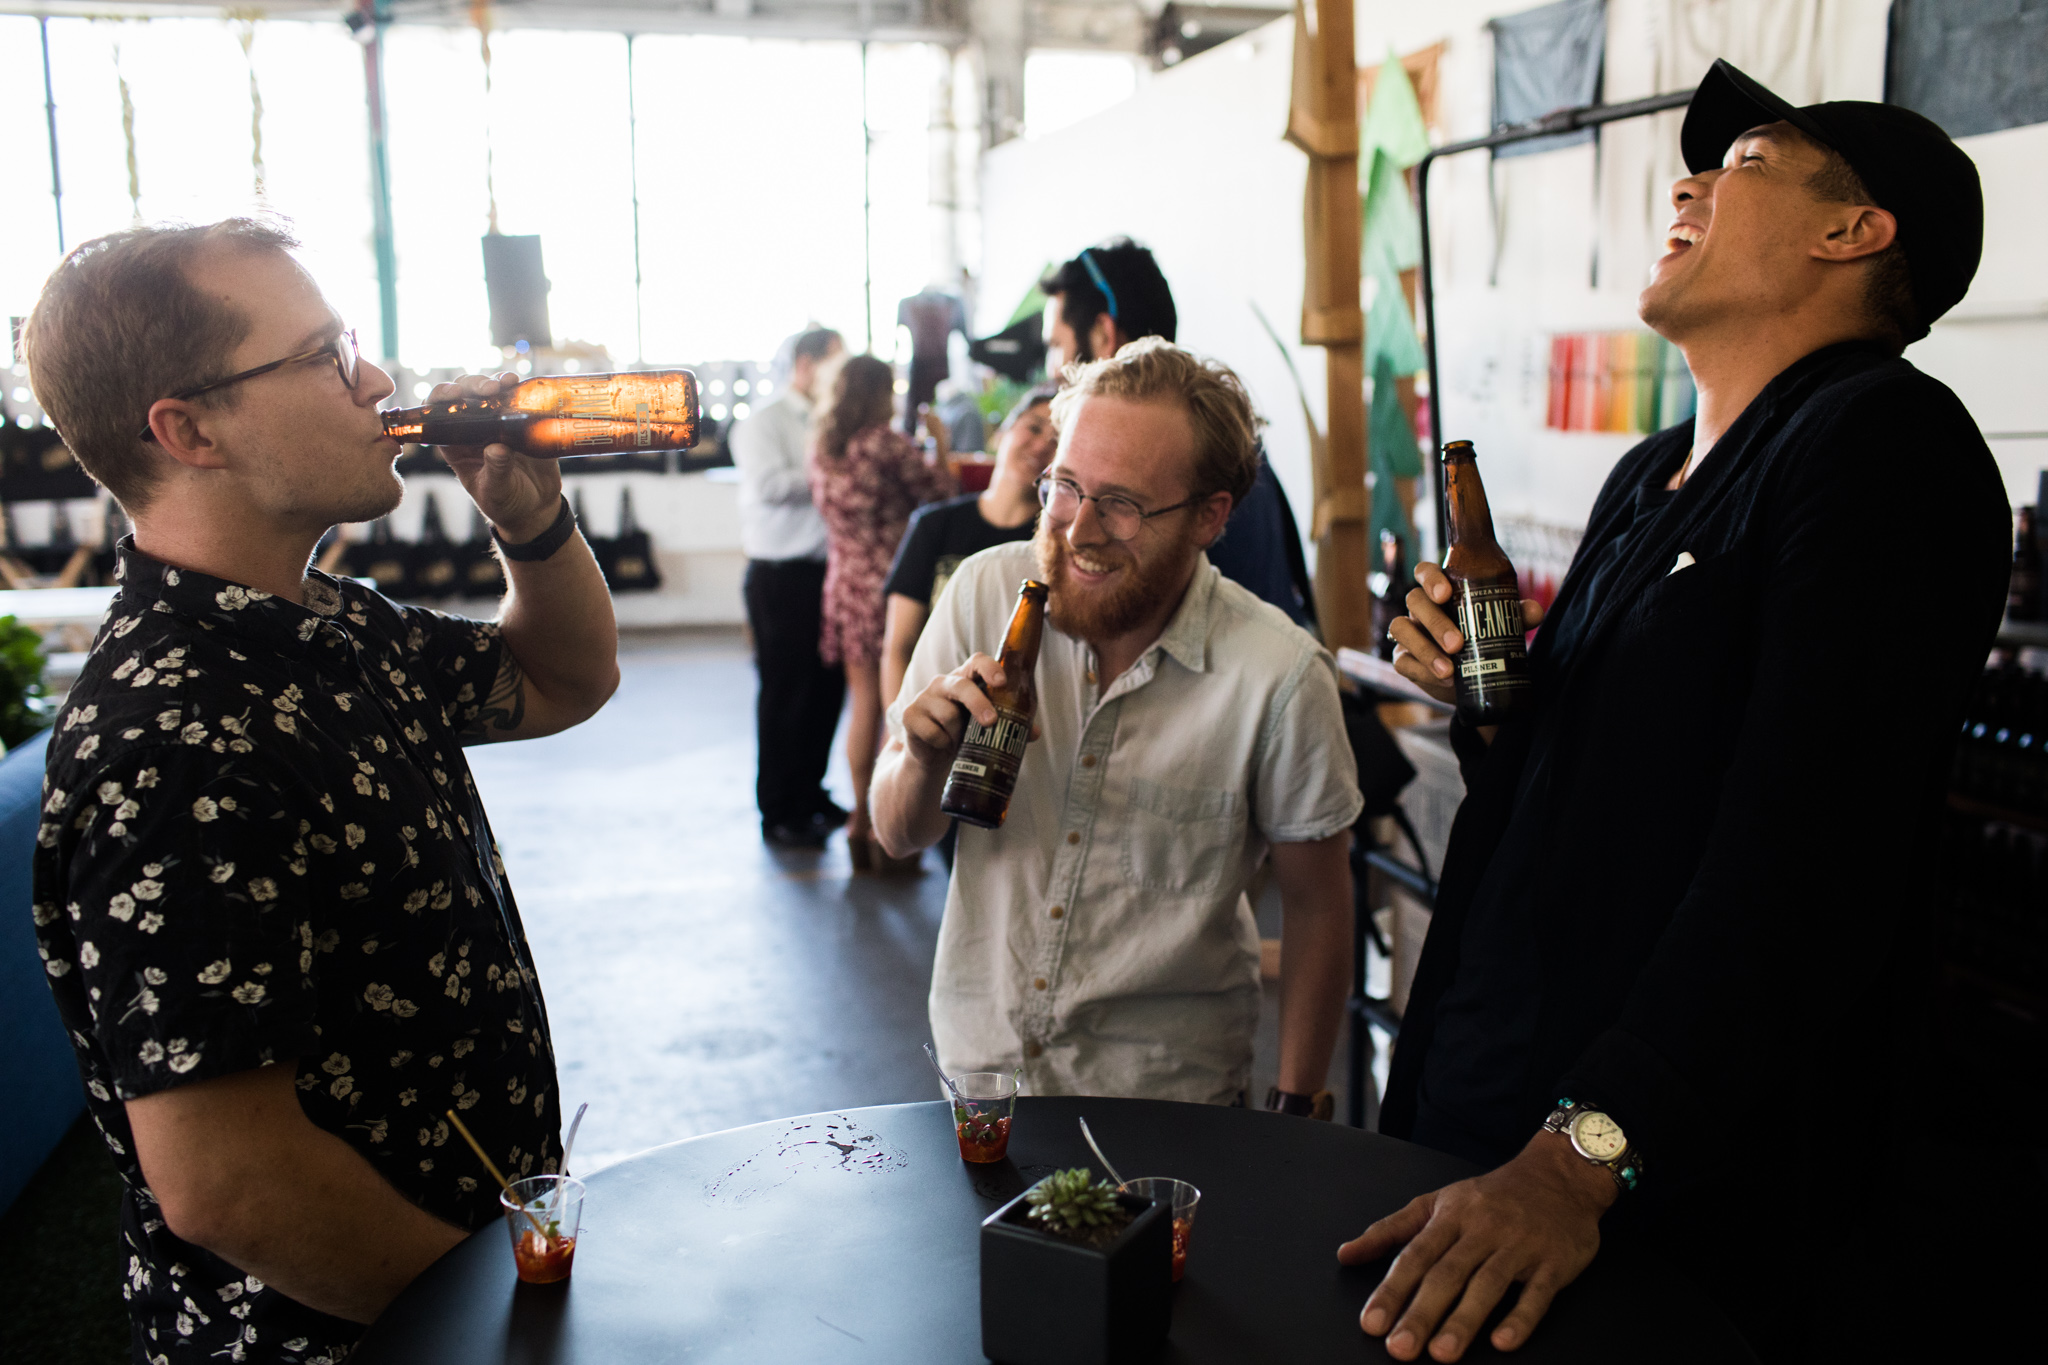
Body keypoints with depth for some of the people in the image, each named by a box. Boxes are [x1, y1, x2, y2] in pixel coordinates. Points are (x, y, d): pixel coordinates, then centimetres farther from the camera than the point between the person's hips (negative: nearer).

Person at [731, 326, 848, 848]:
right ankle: (779, 813, 10)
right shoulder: (763, 423, -3)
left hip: (828, 568, 6)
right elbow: (769, 484, -18)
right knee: (785, 692, -1)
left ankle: (810, 794, 25)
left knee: (828, 684, 10)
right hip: (781, 574, -6)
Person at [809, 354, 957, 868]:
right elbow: (941, 490, -6)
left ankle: (861, 820, 18)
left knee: (863, 703, 13)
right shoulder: (886, 443, -13)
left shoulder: (822, 446, 7)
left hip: (845, 583, 7)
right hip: (891, 581, -6)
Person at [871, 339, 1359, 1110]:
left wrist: (1292, 1112, -5)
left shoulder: (1277, 676, -20)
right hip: (979, 1058, 3)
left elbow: (1317, 909, -7)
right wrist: (924, 758, -24)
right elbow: (897, 836, -3)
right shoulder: (985, 591, -11)